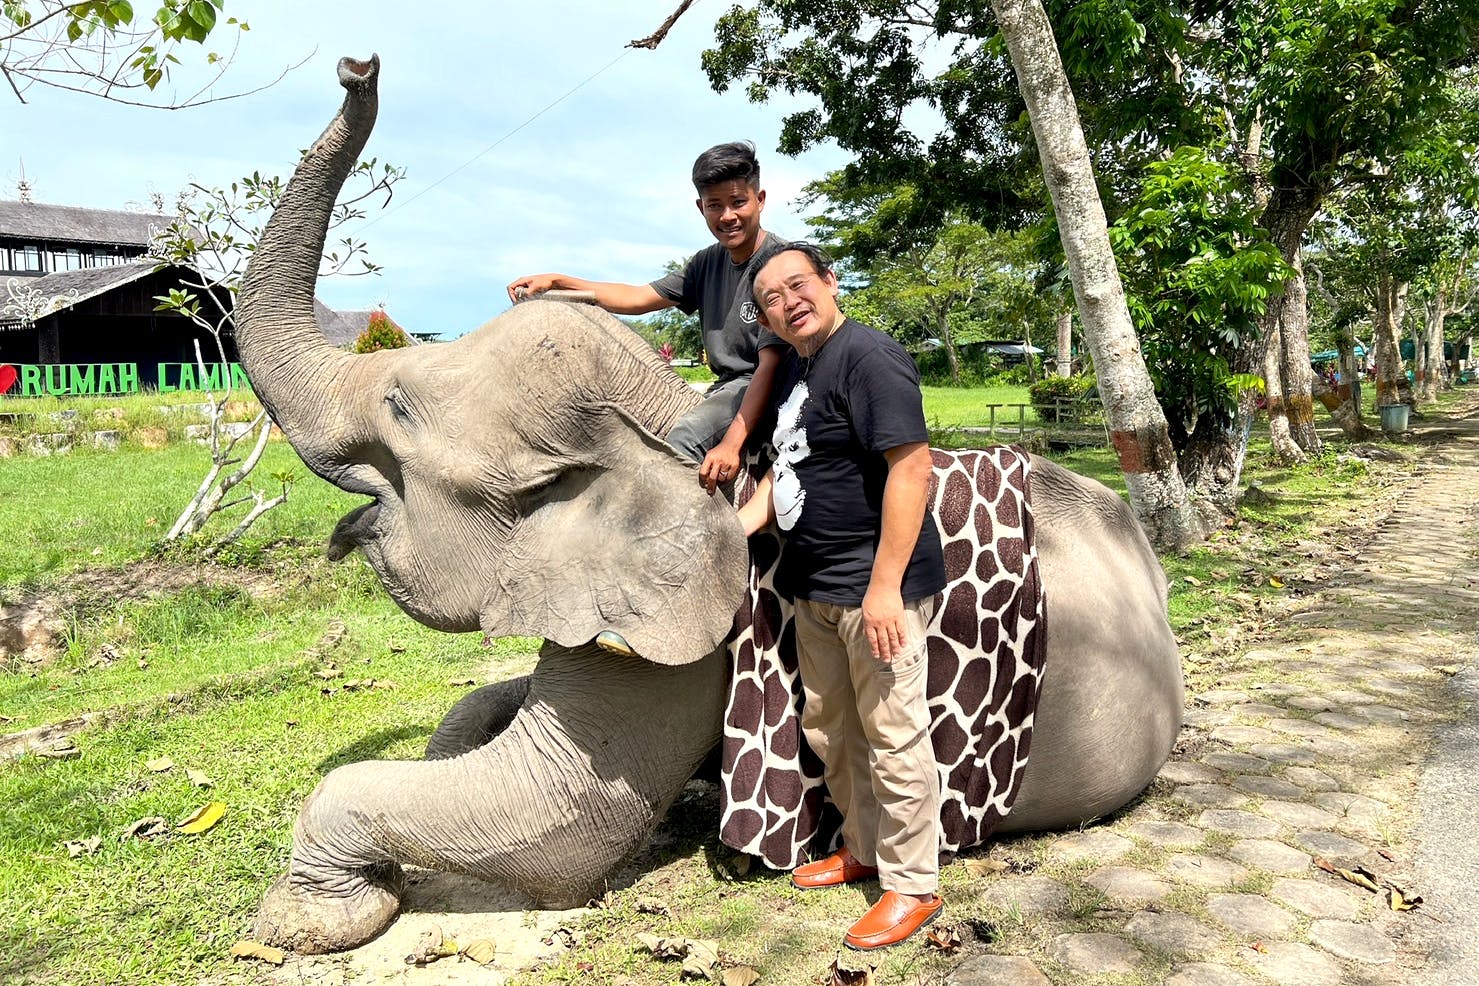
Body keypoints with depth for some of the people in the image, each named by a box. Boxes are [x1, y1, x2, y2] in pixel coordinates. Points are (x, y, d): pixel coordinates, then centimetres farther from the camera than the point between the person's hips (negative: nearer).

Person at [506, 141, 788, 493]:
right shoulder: (708, 262, 11)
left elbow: (771, 365, -21)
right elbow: (638, 298, 13)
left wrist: (732, 442, -30)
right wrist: (556, 282, 4)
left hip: (764, 392, -9)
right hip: (725, 389, 9)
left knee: (684, 438, -32)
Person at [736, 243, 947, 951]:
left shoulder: (868, 357, -16)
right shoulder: (792, 368, 13)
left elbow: (911, 465, -24)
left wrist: (884, 586, -26)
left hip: (873, 587, -9)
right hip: (815, 587, 10)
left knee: (892, 737, 1)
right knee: (828, 729, 19)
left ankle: (913, 886, 18)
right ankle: (863, 848, 38)